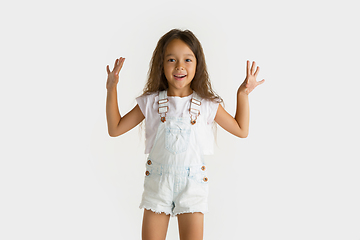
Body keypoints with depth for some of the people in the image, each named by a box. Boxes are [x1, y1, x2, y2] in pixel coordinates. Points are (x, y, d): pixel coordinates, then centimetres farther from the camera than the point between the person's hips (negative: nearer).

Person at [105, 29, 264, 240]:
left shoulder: (207, 104, -3)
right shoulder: (151, 102, -3)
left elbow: (241, 130, 7)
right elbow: (115, 129, 2)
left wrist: (243, 94, -2)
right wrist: (112, 90, -4)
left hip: (192, 184, -1)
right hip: (158, 183, 1)